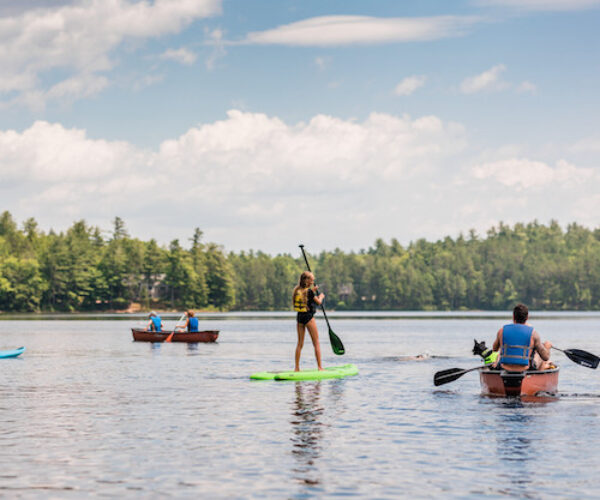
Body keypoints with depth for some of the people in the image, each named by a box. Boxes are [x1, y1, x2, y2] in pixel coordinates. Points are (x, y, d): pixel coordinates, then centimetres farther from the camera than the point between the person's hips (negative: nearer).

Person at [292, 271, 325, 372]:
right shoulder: (309, 291, -14)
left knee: (300, 344, 11)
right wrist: (321, 296, 16)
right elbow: (319, 302, -3)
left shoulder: (297, 291, 5)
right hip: (308, 317, -6)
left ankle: (297, 368, 10)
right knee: (316, 343, 2)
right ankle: (319, 367, 1)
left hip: (299, 317, 6)